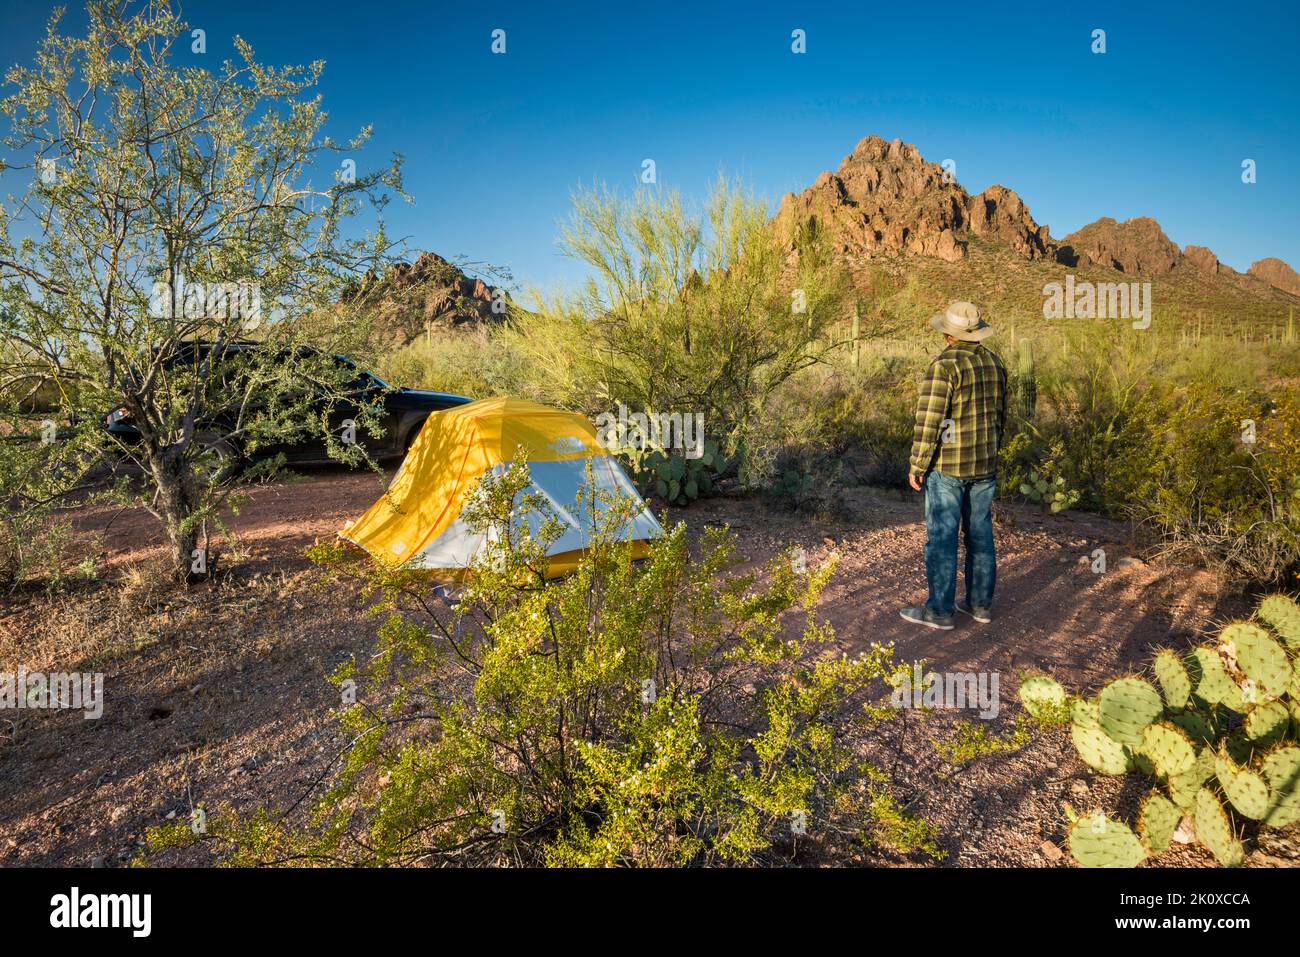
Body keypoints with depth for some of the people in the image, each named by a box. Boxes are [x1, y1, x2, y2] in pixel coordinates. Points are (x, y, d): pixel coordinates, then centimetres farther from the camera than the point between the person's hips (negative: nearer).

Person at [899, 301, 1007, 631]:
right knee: (980, 534, 14)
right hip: (984, 465, 7)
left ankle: (939, 611, 7)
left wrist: (917, 467, -12)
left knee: (941, 538, 0)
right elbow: (999, 415, 14)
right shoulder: (994, 362, 7)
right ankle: (980, 603, 23)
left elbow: (929, 421, -20)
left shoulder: (945, 365, -17)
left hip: (948, 466, -7)